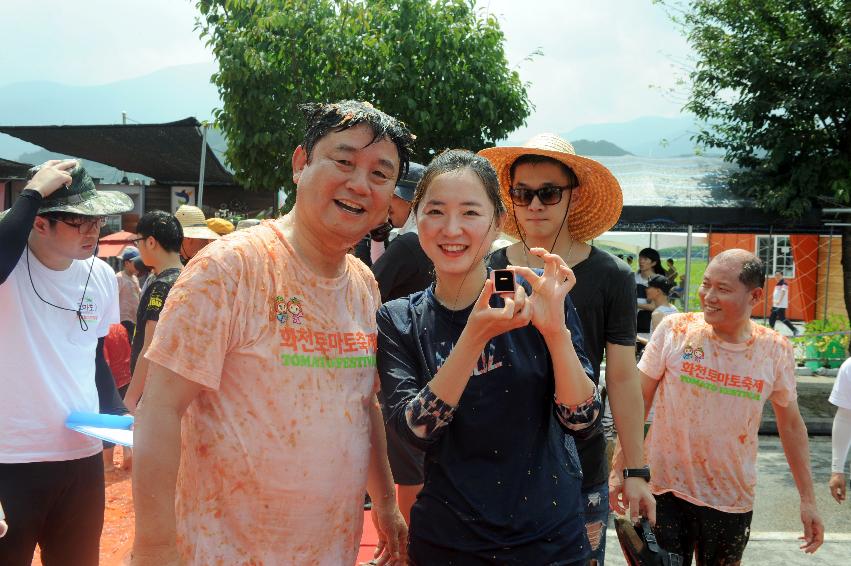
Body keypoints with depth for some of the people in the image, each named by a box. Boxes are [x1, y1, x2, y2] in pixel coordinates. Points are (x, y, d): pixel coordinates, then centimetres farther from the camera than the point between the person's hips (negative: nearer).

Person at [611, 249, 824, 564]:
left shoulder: (776, 351, -5)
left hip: (732, 500, 2)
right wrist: (619, 469, -5)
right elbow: (638, 401, -3)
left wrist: (807, 499, 8)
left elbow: (791, 425, 6)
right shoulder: (674, 330, -10)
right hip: (665, 490, -1)